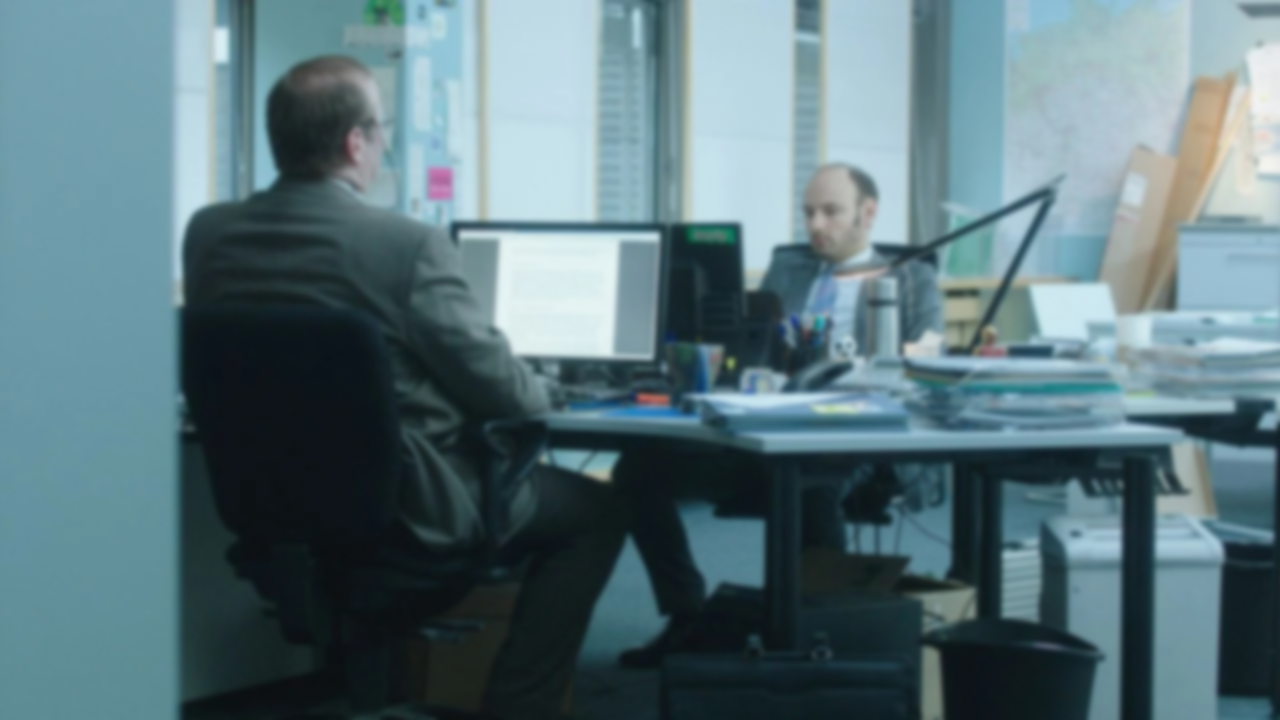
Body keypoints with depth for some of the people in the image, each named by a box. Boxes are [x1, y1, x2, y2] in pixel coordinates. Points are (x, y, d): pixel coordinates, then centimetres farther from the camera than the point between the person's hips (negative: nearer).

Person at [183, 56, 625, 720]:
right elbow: (505, 392, -14)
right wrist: (538, 396, 11)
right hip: (402, 507, -7)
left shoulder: (207, 233, -4)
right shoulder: (408, 244, -21)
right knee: (597, 510, 13)